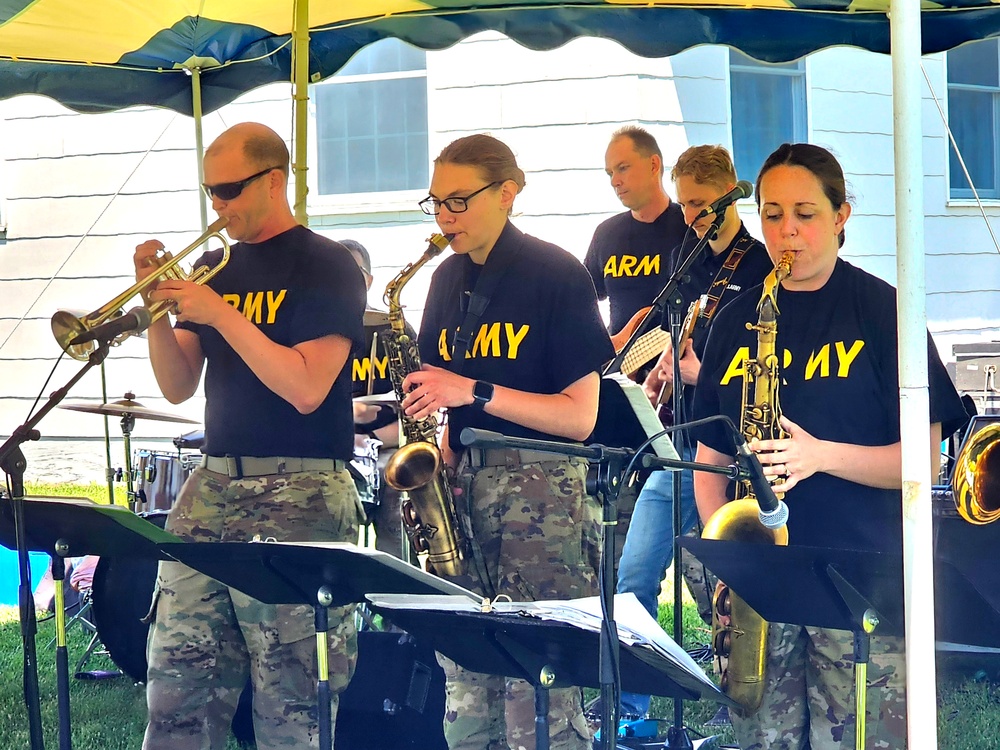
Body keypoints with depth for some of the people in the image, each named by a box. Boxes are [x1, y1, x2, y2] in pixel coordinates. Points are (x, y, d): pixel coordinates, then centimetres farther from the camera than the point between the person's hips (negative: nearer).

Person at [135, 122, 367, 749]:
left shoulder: (327, 268, -5)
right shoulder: (216, 268, 15)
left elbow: (306, 389, -16)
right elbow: (178, 387, 13)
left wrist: (220, 314, -17)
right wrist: (158, 308, -3)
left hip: (299, 499, -6)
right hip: (213, 487, 6)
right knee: (177, 682, 3)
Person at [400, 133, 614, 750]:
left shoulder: (556, 275, -6)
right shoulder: (449, 280, 13)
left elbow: (580, 417, -10)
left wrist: (475, 392, -18)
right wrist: (440, 456, 1)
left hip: (542, 492, -6)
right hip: (466, 488, 7)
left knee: (539, 695, -11)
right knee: (466, 693, 6)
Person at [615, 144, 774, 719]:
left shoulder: (762, 268, -8)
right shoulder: (685, 258, 13)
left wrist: (705, 376, -21)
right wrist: (660, 373, 8)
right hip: (676, 445, 7)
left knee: (723, 592, -1)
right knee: (633, 577, 4)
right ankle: (627, 709, 12)